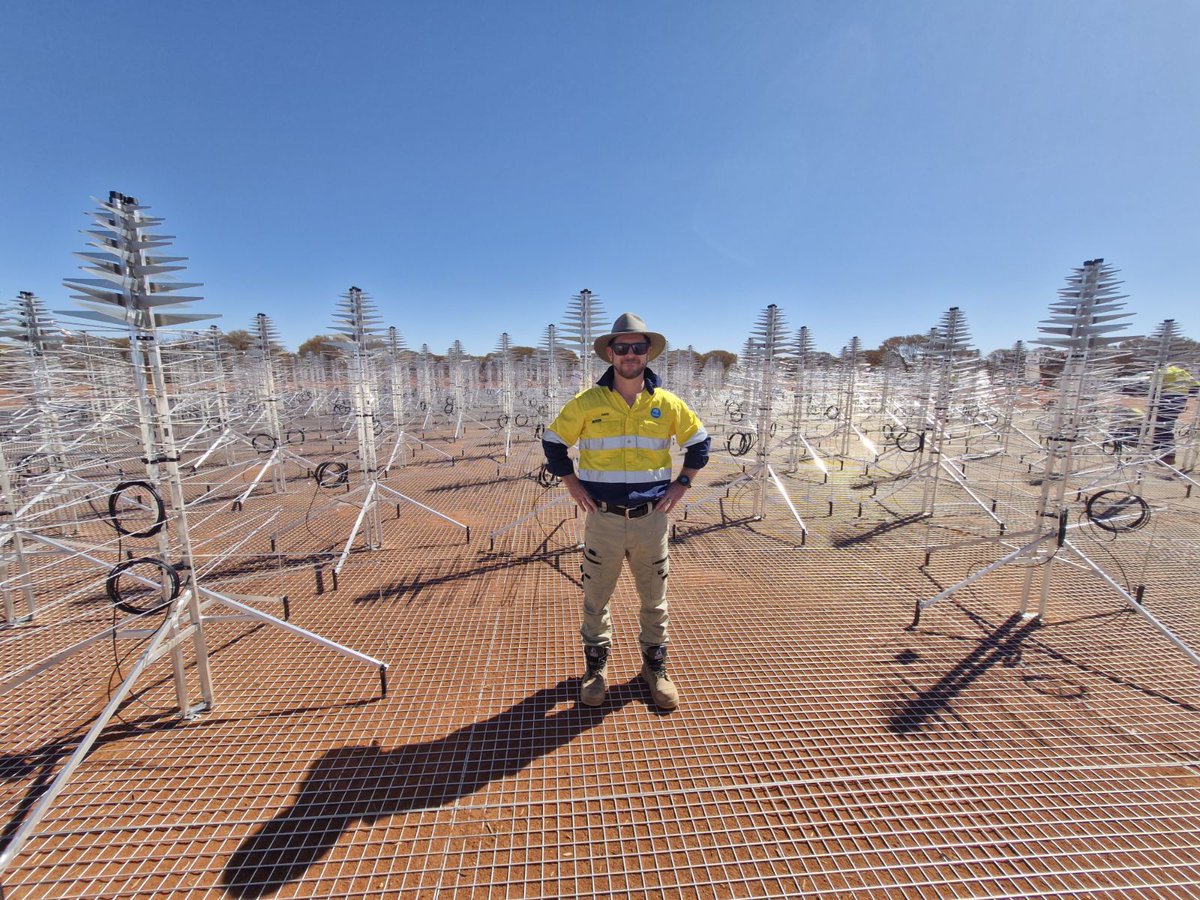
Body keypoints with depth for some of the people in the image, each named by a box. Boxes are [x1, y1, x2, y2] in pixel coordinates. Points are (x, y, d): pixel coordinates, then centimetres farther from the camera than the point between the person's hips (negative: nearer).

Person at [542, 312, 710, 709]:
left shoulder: (668, 404, -1)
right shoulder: (587, 402, -6)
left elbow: (698, 441, 12)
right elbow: (553, 441, 6)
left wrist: (682, 483, 3)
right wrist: (571, 482, -2)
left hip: (651, 519, 2)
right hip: (603, 520, -1)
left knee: (654, 600, 17)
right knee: (596, 599, 14)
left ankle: (655, 665, 40)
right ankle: (596, 666, 38)